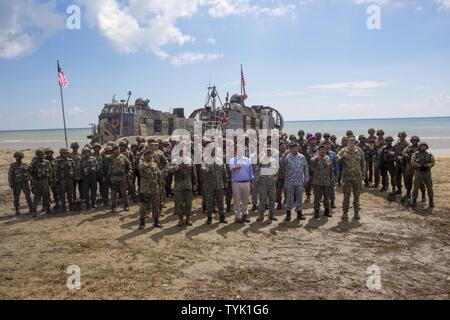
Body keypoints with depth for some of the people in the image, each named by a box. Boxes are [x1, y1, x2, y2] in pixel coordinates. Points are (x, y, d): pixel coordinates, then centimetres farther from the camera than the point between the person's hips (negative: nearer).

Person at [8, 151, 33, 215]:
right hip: (16, 184, -1)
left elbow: (29, 173, 8)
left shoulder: (25, 165, 5)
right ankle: (17, 211, 11)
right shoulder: (12, 165, 1)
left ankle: (31, 208, 13)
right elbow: (10, 175, 0)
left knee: (28, 196, 4)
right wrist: (10, 184, -6)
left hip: (25, 183, 1)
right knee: (16, 198, 2)